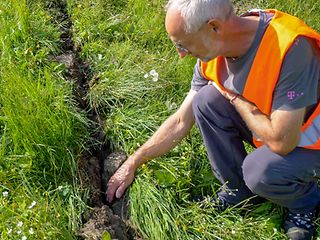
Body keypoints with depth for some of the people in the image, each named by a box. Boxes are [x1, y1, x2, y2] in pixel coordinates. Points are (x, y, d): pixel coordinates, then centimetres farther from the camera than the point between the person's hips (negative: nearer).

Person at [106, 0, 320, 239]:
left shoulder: (290, 48, -35)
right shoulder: (212, 52, -12)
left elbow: (282, 141, -33)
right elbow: (180, 122, -3)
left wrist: (233, 96, -20)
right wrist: (132, 164, -2)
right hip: (270, 123, 6)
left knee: (261, 170, -32)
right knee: (207, 99, -16)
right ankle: (237, 189, 4)